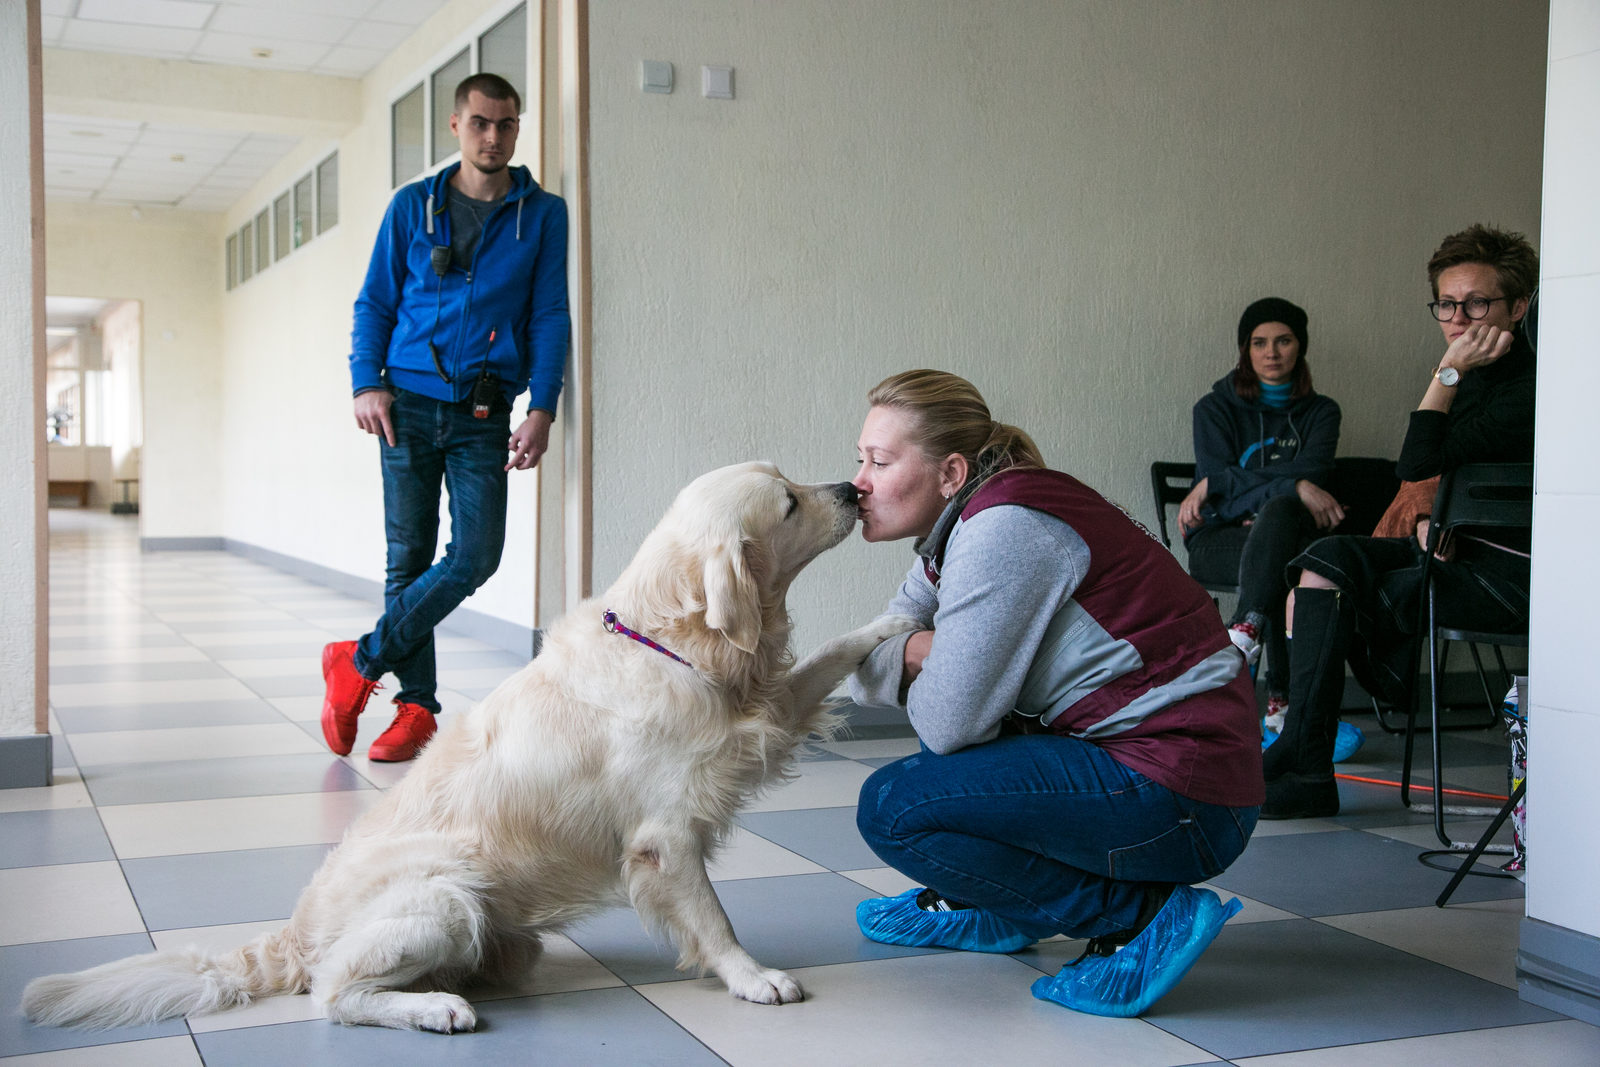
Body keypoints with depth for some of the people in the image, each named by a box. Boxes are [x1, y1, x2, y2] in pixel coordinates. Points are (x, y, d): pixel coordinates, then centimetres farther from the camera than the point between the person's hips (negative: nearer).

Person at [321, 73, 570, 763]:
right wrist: (367, 384, -4)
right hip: (409, 404, 0)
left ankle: (361, 662, 4)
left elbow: (550, 316, 3)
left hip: (485, 412, 0)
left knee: (476, 555, -12)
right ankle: (416, 706, 10)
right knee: (409, 558, 1)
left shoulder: (543, 214, 7)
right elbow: (374, 303, 11)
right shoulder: (413, 206, 9)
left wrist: (542, 408, -7)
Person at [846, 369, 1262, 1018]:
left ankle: (1141, 916, -9)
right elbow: (866, 672, 12)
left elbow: (949, 724, -19)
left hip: (1180, 795, -10)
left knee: (892, 807, -14)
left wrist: (920, 663, 3)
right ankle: (982, 906, 26)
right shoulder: (966, 518, 11)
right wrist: (917, 652, -10)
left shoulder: (1003, 530, -19)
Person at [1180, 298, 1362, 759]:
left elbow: (1313, 472, -4)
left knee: (1279, 512, -37)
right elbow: (1217, 476, -5)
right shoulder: (1216, 408, 12)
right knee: (1285, 564, -37)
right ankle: (1283, 701, -48)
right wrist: (1295, 487, -22)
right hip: (1218, 541, -1)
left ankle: (1245, 631, -45)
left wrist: (1215, 485, -11)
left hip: (1289, 531, 1)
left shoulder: (1320, 411, 16)